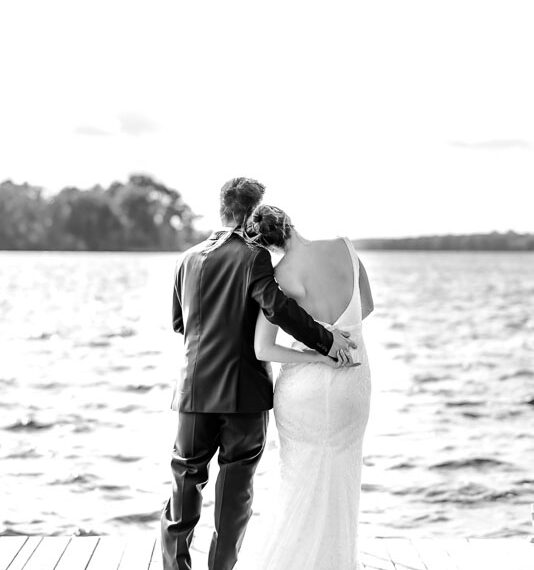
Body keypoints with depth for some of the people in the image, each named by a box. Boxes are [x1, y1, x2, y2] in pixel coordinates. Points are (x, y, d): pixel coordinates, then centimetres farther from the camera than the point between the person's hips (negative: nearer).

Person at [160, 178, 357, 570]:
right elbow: (276, 305, -24)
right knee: (236, 486, 8)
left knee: (187, 479, 14)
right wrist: (326, 339, -22)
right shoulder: (254, 257, -8)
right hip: (245, 390, -4)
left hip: (196, 389, 4)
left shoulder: (190, 258, 8)